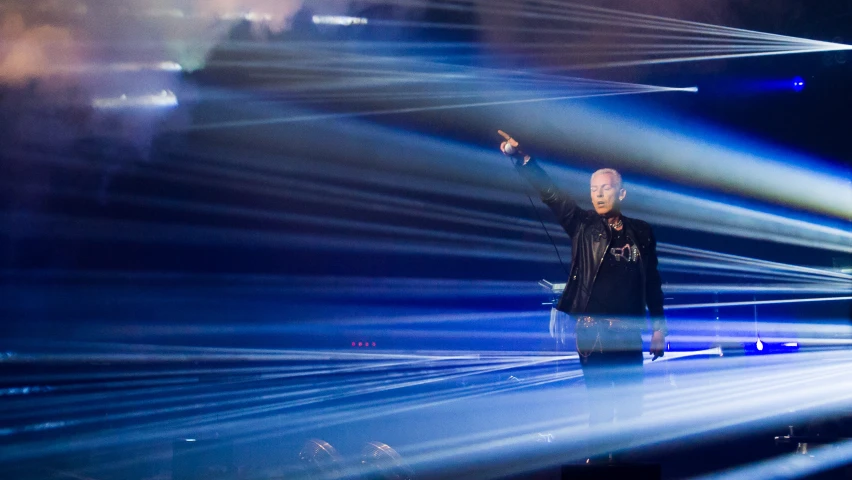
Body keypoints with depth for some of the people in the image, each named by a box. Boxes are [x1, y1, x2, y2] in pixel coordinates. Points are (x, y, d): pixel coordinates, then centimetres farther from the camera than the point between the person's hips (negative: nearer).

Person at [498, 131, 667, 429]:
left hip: (628, 330, 2)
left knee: (630, 403, 6)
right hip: (591, 328, -2)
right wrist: (519, 157, -18)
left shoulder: (640, 232, 8)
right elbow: (549, 192, -6)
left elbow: (652, 282, 12)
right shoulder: (582, 224, 4)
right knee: (600, 403, 0)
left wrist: (658, 325, 9)